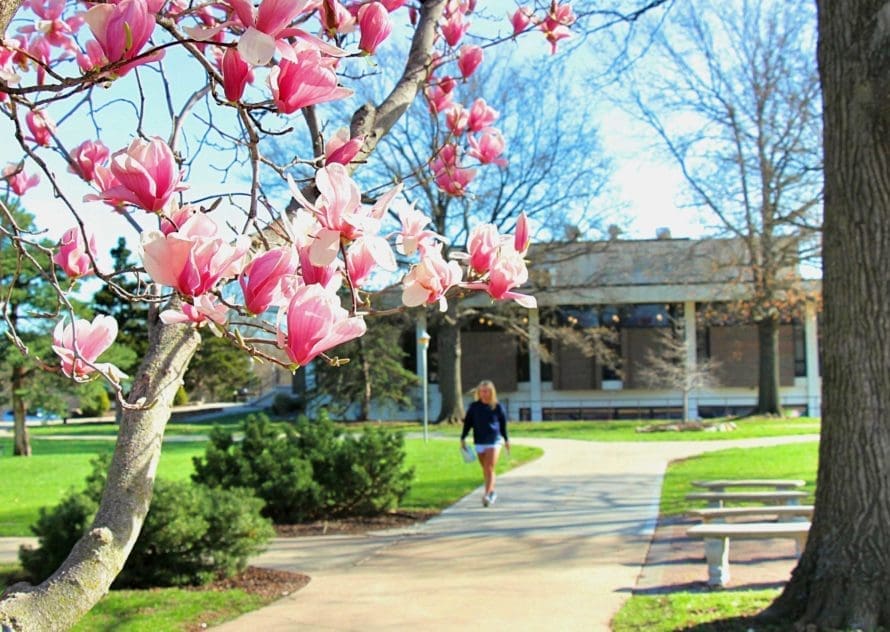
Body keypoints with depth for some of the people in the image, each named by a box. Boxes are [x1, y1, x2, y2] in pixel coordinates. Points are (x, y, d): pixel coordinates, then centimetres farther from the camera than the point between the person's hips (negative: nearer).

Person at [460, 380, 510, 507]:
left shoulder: (497, 407, -1)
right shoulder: (474, 407, 2)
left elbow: (503, 424, 9)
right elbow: (467, 423, 6)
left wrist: (506, 440, 16)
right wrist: (463, 438, 1)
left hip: (494, 441, -3)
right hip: (479, 442, 3)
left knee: (490, 469, -11)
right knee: (485, 469, 12)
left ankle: (487, 495, -16)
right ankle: (492, 492, 27)